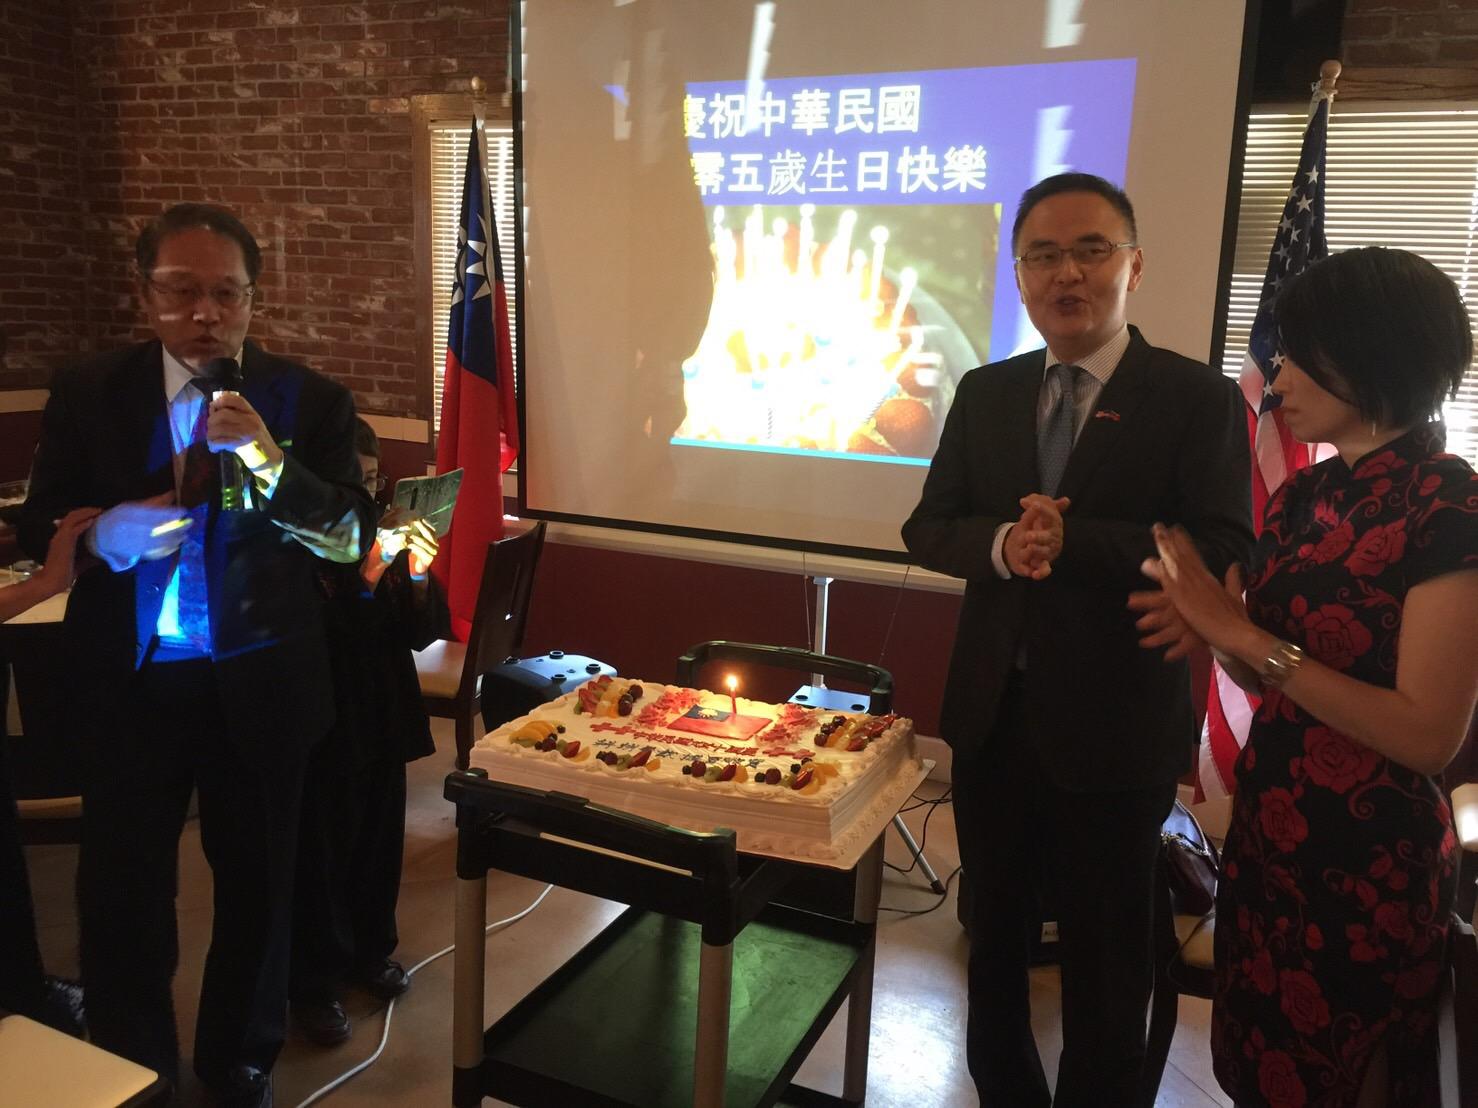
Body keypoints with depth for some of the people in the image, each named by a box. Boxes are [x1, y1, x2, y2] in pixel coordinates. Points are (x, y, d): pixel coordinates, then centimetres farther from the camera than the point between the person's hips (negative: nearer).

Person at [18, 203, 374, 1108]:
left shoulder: (309, 400, -5)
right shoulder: (87, 394, -1)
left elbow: (351, 539, -10)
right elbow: (36, 526, 2)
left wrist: (267, 460, -25)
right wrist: (105, 532, -20)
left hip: (260, 683, 0)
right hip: (129, 680, 1)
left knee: (257, 879, 15)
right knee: (121, 882, 11)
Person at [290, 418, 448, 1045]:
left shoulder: (387, 536, 1)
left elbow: (423, 635, 2)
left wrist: (418, 577, -15)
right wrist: (365, 579, -30)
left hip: (384, 717, 5)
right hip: (323, 726, -5)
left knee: (379, 840, 17)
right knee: (321, 853, 4)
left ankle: (370, 951, 38)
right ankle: (314, 985, 21)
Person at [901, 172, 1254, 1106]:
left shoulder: (1198, 399, -8)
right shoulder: (985, 394, 5)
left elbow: (1223, 554, -16)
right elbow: (928, 528, 3)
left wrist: (1071, 540, -27)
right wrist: (1001, 545, -19)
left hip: (1112, 726, -4)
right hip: (993, 715, 5)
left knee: (1105, 960, 14)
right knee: (996, 935, 22)